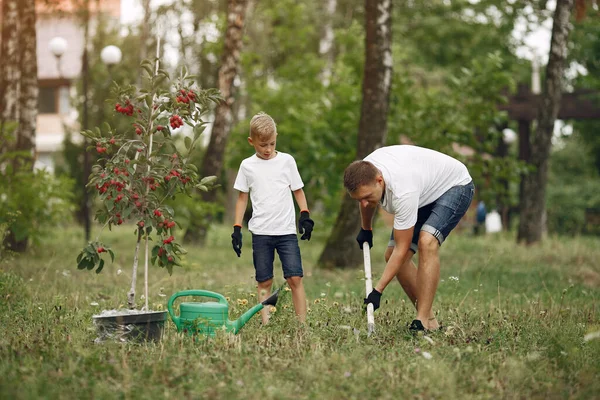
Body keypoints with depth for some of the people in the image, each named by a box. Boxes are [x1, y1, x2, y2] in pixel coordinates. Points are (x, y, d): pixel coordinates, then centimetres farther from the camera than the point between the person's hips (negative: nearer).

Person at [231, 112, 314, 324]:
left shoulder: (287, 161, 4)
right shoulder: (247, 166, 5)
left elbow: (298, 190, 12)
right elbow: (242, 197, 11)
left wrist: (305, 215, -1)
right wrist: (237, 228, 5)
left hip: (287, 230, 0)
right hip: (260, 232, 1)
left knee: (295, 277, -8)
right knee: (264, 281, 3)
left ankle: (302, 324, -4)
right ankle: (265, 324, 6)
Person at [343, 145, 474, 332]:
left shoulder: (402, 191, -42)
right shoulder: (364, 171, -21)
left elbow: (402, 249, -33)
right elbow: (366, 201, 8)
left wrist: (378, 290, -31)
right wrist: (365, 229, 22)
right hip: (425, 192, 9)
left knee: (426, 243, -34)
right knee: (391, 255, -2)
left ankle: (423, 321, -32)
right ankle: (430, 320, 4)